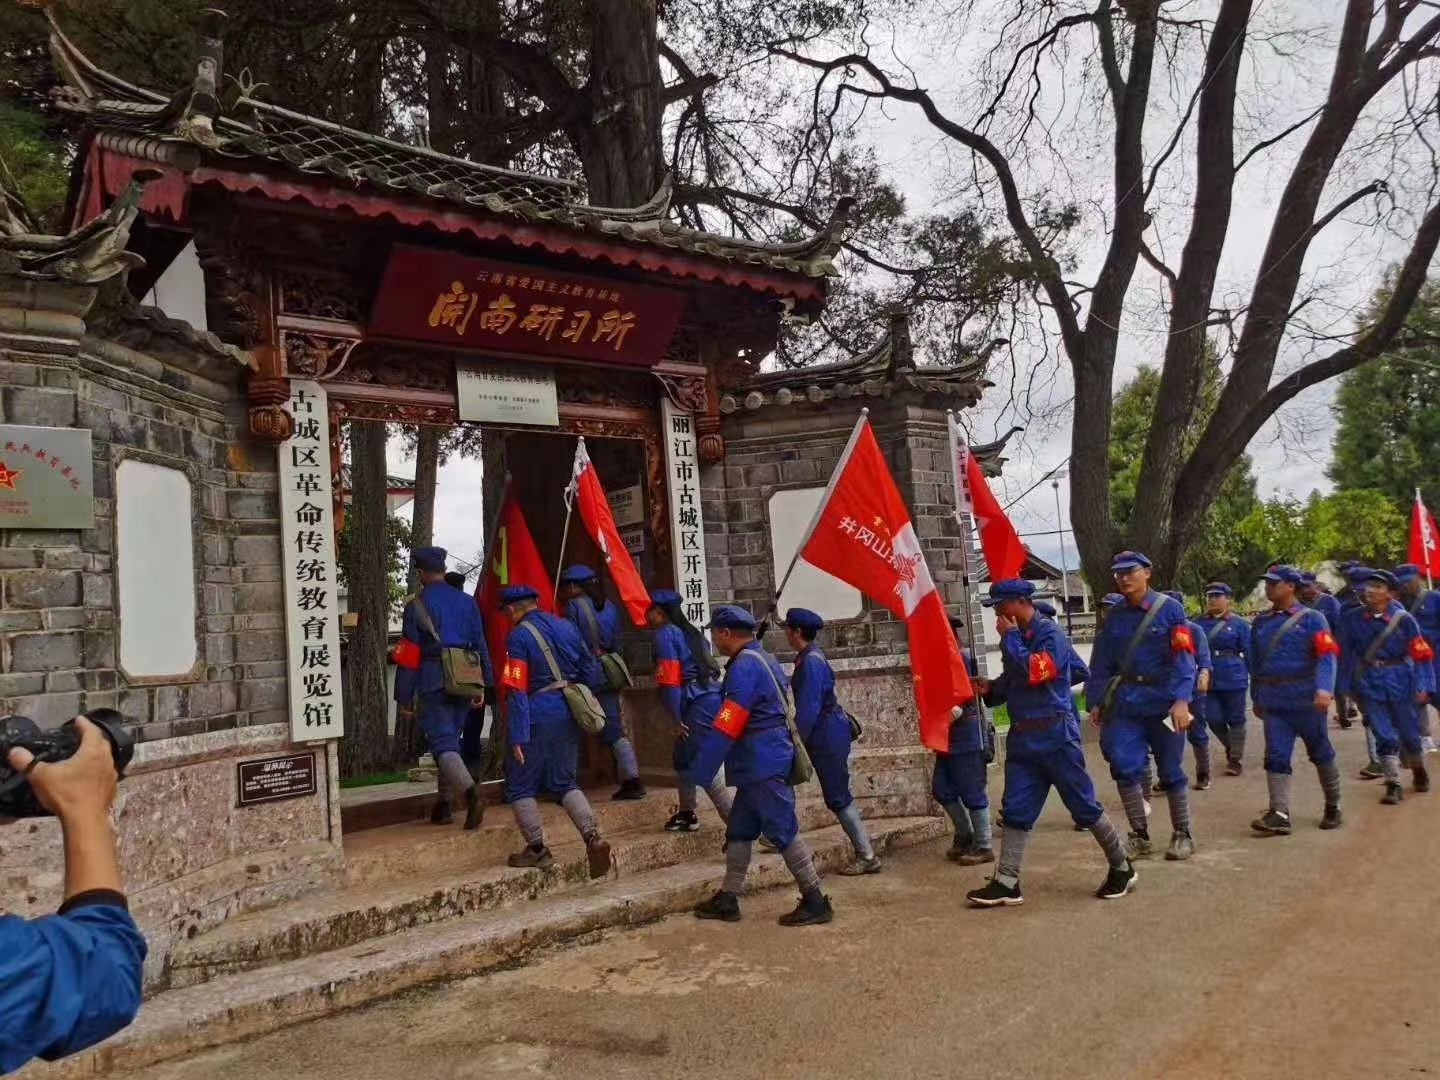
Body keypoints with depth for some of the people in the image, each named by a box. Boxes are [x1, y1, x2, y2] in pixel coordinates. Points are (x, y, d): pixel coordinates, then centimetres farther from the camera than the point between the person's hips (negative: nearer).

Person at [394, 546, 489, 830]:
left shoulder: (416, 605, -4)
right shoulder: (467, 602, 10)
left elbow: (409, 654, -5)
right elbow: (480, 645, 9)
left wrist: (404, 696, -1)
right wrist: (482, 686, 13)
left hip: (433, 684, -5)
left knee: (442, 744, -7)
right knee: (450, 740, 16)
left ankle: (469, 790, -30)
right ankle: (443, 804, 22)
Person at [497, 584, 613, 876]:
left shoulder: (518, 636, -9)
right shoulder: (565, 627, 10)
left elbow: (517, 690, -14)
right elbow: (592, 671, 13)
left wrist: (518, 737, -14)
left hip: (539, 717, -6)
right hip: (570, 714, 6)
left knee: (520, 786, 10)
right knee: (564, 782, 16)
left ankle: (537, 848, 11)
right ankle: (592, 836, -1)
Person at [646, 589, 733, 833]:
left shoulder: (665, 634, -4)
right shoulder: (691, 632, 21)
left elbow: (670, 680, -11)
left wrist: (677, 720, -9)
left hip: (698, 703, -9)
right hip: (713, 696, 9)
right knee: (683, 758, 22)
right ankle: (687, 814, 34)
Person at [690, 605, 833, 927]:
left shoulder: (745, 667, -17)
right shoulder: (762, 660, 16)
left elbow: (726, 727, -21)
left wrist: (699, 772, -17)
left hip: (763, 766, -10)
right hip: (761, 765, 10)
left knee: (783, 832, -5)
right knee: (739, 830, 14)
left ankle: (815, 902, 2)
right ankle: (728, 900, 20)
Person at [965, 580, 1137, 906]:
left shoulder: (1050, 633, -11)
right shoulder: (1016, 638, 12)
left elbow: (1033, 673, -25)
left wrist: (1009, 637, -15)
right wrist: (990, 689, 3)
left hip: (1055, 736, -7)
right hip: (1022, 738, 8)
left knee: (1084, 807, 3)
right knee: (1016, 811, 4)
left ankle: (1122, 868, 22)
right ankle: (1006, 884, 6)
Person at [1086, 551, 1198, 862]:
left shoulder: (1169, 609, -6)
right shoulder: (1114, 617, 7)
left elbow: (1183, 658, -12)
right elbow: (1102, 663, 11)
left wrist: (1181, 700, -20)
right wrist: (1096, 702, 8)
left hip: (1163, 703, -3)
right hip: (1125, 704, 3)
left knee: (1171, 771, 7)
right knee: (1124, 767, -5)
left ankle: (1182, 835, 24)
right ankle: (1139, 836, 9)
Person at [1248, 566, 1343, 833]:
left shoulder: (1312, 618, -3)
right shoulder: (1261, 622, 12)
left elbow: (1327, 655, -14)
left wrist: (1324, 689, -28)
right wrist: (1257, 699, 20)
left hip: (1306, 700, -4)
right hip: (1273, 703, 4)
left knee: (1321, 753, 10)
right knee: (1276, 757, -4)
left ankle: (1333, 807, 27)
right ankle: (1279, 814, -6)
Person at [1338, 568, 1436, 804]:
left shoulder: (1404, 619, -9)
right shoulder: (1353, 618, -4)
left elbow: (1421, 654, -6)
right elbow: (1347, 653, 4)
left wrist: (1423, 686, -12)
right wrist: (1346, 685, 6)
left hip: (1400, 682, 0)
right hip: (1369, 685, 0)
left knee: (1409, 732, 13)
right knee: (1384, 736, -1)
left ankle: (1419, 771, 40)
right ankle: (1393, 785, 6)